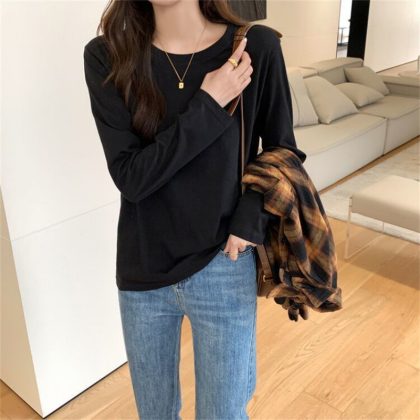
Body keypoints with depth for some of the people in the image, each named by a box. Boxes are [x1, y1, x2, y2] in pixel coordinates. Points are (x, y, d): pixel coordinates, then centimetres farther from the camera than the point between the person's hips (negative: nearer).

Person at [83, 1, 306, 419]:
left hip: (223, 269, -1)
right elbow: (130, 177, -16)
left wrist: (250, 221, -14)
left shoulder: (256, 47, -11)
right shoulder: (106, 56, -9)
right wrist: (209, 105, -22)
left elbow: (282, 152, 1)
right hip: (142, 271, 2)